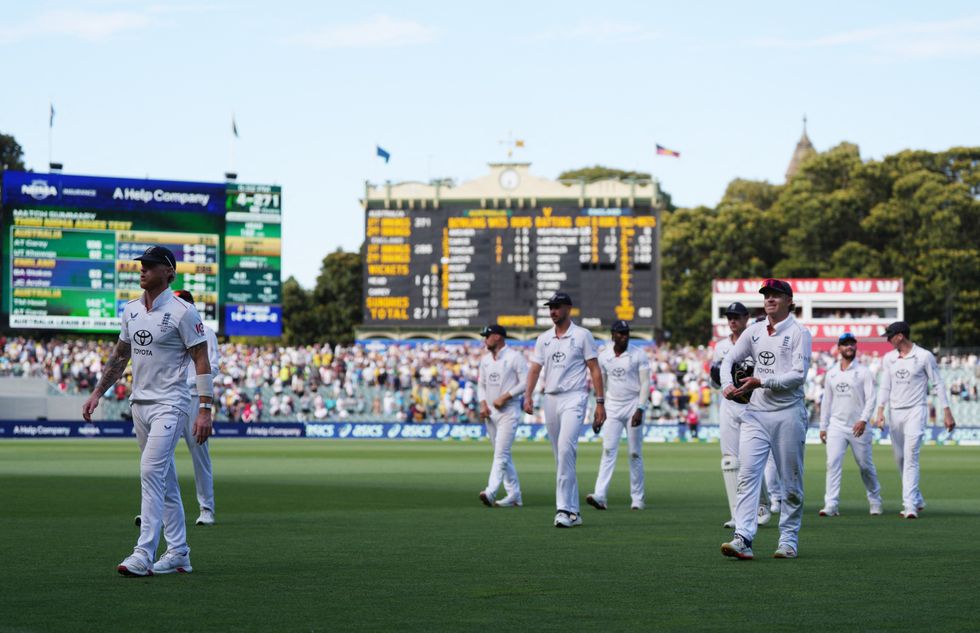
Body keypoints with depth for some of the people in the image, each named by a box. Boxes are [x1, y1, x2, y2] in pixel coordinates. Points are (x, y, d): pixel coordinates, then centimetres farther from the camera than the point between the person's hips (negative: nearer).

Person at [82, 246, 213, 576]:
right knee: (165, 479, 12)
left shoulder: (182, 311, -11)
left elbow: (201, 360, -12)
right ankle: (178, 552, 18)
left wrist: (205, 409, -18)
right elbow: (120, 355, 21)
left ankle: (144, 555, -20)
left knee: (151, 472, -17)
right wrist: (97, 393, 16)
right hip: (139, 402, 8)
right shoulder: (131, 310, 10)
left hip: (169, 405, -8)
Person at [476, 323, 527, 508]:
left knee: (501, 452, -16)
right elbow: (481, 384, 19)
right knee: (503, 454, 9)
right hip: (490, 412, 8)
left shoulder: (514, 357, -8)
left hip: (509, 411, -8)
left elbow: (525, 382, -13)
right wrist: (483, 404, 2)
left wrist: (504, 397, -18)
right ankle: (514, 495, 14)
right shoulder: (485, 359, 14)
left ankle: (491, 492, -27)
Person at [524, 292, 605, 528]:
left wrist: (600, 402, -7)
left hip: (574, 398, -6)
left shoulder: (582, 335, 0)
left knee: (566, 448, -22)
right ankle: (573, 511, 12)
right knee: (561, 456, 7)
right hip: (550, 399, 6)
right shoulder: (543, 339, 14)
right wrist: (528, 397, -5)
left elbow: (594, 369, -1)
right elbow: (535, 369, 10)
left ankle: (565, 508, -25)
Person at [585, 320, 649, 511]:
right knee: (608, 451, -7)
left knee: (635, 453, 2)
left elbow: (645, 383, -7)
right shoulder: (604, 356, 4)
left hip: (633, 407, -2)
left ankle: (637, 498, 9)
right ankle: (600, 496, -16)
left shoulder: (638, 356, -5)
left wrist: (640, 409, -16)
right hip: (612, 408, 2)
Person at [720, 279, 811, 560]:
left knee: (791, 481, 4)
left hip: (788, 414, -4)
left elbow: (799, 374, -12)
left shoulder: (799, 333, -2)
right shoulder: (754, 331, 14)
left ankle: (789, 539, 14)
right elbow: (729, 360, 19)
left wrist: (761, 382, -18)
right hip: (755, 413, 4)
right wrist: (727, 385, -2)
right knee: (747, 474, -10)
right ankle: (743, 539, -18)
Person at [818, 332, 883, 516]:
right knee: (833, 463, -12)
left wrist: (864, 420, -23)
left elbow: (871, 399, -8)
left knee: (866, 465, 7)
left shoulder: (864, 372, 0)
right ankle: (831, 504, -16)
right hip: (836, 426, 2)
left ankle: (875, 500, 27)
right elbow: (826, 401, 16)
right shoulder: (831, 373, 12)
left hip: (858, 427, -2)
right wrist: (823, 426, 13)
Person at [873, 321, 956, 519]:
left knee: (910, 457, -16)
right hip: (894, 413, 6)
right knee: (900, 459, 9)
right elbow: (885, 386, 9)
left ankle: (910, 505, -19)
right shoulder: (888, 358, 8)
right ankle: (917, 500, 24)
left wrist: (947, 413, -7)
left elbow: (938, 384, -3)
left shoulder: (924, 356, -5)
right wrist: (880, 411, -4)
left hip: (915, 411, -6)